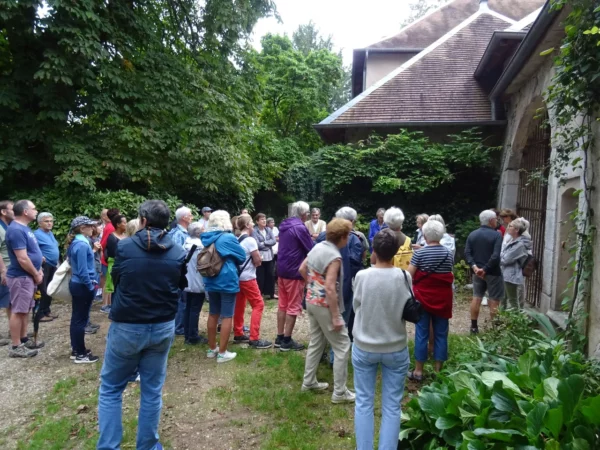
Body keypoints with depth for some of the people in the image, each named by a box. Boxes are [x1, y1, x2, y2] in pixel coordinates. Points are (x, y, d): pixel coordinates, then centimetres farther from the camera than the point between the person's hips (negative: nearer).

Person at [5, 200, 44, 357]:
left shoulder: (24, 228, 12)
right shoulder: (16, 230, -20)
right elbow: (22, 258, -23)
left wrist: (38, 270, 11)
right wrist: (36, 274, -13)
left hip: (28, 276, 10)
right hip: (21, 277, -10)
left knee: (25, 310, 16)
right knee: (18, 311, -3)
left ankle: (24, 339, 26)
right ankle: (15, 347, 4)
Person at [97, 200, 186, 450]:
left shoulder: (125, 247, -12)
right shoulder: (178, 253, -6)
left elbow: (115, 281, 5)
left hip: (126, 327, -2)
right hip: (163, 328, 3)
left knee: (110, 389, 16)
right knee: (152, 390, 15)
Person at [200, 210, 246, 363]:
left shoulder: (207, 238, 3)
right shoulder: (228, 238, -15)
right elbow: (242, 257, -4)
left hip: (210, 281, 7)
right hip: (227, 281, -7)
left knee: (213, 314, 16)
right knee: (227, 316, 1)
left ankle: (212, 349, 27)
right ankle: (222, 353, 5)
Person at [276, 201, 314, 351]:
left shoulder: (284, 225, 10)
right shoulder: (300, 228, -17)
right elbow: (311, 250, -12)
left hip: (282, 270, 9)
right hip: (294, 272, -9)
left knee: (282, 305, 14)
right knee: (293, 307, 1)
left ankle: (279, 338, 21)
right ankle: (286, 341, 7)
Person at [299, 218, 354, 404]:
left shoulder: (317, 247, 3)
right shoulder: (334, 256, -23)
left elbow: (302, 269, 15)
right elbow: (330, 288, -26)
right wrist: (336, 317, -22)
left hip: (311, 301, 9)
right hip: (325, 305, -9)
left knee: (316, 342, 21)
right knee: (342, 347, 2)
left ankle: (309, 382, 31)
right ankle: (340, 392, 9)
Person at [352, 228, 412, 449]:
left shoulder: (361, 276, -15)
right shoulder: (404, 277, -13)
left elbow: (356, 307, -1)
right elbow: (409, 312, -1)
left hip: (364, 347, 0)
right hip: (396, 349, 0)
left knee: (363, 402, 15)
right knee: (391, 406, 14)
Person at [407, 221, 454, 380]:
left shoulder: (419, 253, -11)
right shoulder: (449, 253, 0)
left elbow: (409, 275, -10)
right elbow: (450, 276, 7)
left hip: (423, 297, -3)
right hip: (442, 298, 3)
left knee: (422, 333, 4)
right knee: (441, 334, 11)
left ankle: (418, 371, 12)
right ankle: (438, 370, 19)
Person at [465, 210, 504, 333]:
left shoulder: (472, 234, 5)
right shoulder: (496, 235, -11)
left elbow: (467, 253, -3)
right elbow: (496, 256, -21)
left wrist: (474, 267, -10)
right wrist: (485, 269, -16)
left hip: (477, 271, 5)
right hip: (493, 272, -5)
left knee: (476, 298, 12)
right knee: (494, 301, 4)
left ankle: (474, 326, 17)